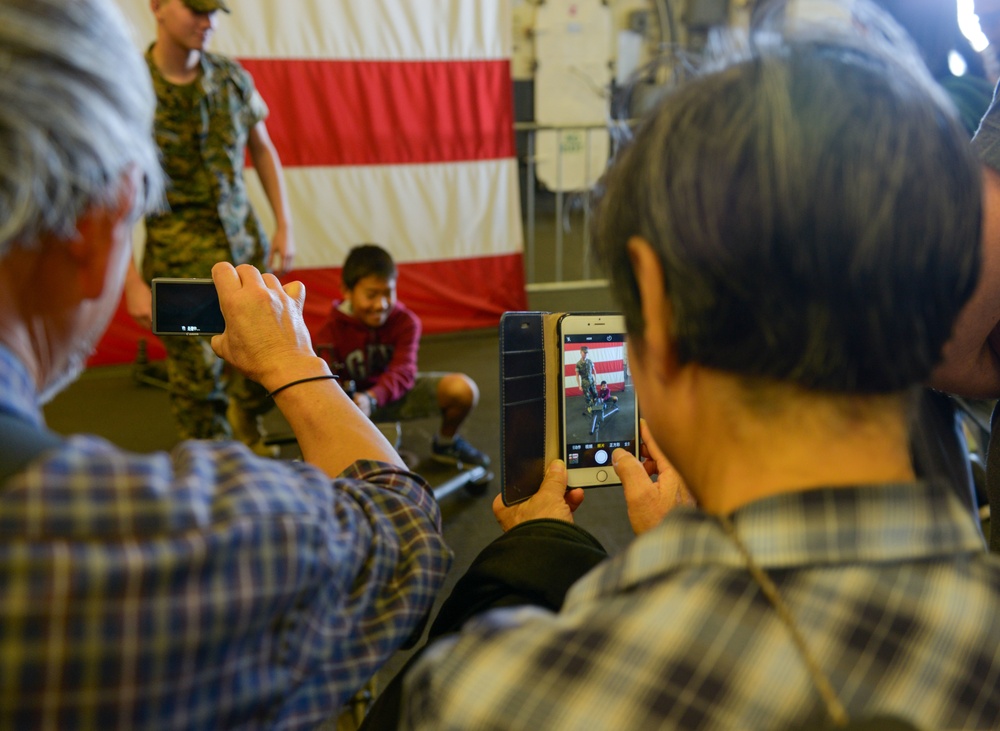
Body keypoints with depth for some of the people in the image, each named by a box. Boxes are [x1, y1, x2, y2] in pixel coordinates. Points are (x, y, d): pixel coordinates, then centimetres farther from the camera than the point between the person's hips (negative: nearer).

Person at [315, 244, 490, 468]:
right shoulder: (331, 331, -16)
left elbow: (403, 371, -28)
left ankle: (446, 443, 10)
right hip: (352, 398, -1)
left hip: (397, 390, 1)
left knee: (463, 388, -22)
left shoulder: (405, 321, -14)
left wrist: (371, 398, -49)